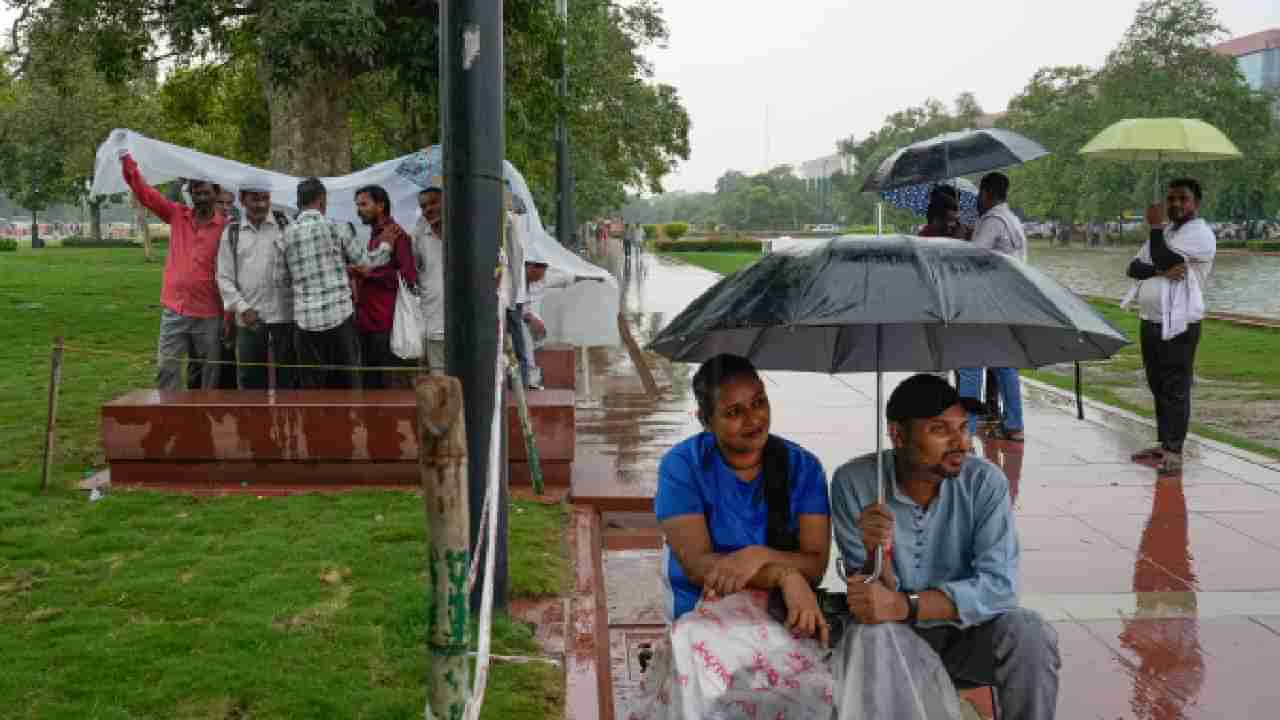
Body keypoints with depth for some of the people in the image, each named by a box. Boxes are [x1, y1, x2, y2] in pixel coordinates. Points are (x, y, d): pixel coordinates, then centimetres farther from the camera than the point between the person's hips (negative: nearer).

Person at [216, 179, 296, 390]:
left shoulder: (285, 225, 4)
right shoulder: (232, 232, 7)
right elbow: (224, 277, 6)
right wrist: (242, 308, -6)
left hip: (284, 314, -1)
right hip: (249, 317, 1)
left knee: (287, 377, 4)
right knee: (249, 377, 8)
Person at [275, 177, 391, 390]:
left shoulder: (286, 236, 4)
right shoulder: (336, 228, -3)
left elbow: (280, 281, 10)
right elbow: (366, 261, 7)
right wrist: (387, 245, 23)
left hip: (306, 320, 2)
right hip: (340, 316, -2)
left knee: (310, 386, 7)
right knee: (347, 382, 6)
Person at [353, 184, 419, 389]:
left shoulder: (396, 234, -7)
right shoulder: (374, 235, 20)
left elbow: (408, 276, -18)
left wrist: (368, 273, -18)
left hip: (388, 325, -9)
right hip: (369, 324, 9)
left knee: (393, 387, -7)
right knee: (371, 385, 11)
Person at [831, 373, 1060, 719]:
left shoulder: (985, 482, -13)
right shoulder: (854, 482, -15)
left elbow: (998, 584, -23)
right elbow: (871, 600, -13)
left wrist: (904, 606, -34)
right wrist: (876, 555, -36)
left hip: (966, 630, 1)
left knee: (1029, 633, -28)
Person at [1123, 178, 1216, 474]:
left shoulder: (1199, 232, -9)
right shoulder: (1164, 232, 18)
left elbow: (1162, 259, -20)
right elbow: (1133, 267, 6)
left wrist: (1155, 226, -7)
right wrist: (1161, 271, -14)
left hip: (1178, 325, -9)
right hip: (1150, 322, 9)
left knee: (1175, 389, -7)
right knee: (1158, 387, 14)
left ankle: (1174, 450, -4)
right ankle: (1163, 444, 23)